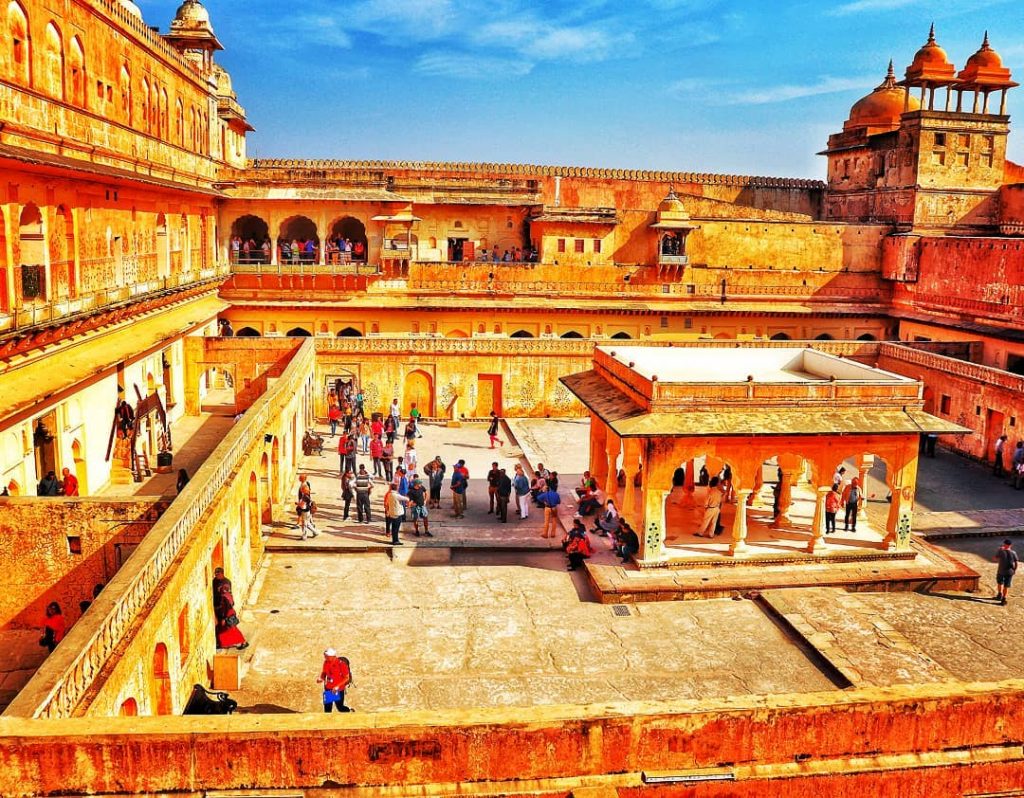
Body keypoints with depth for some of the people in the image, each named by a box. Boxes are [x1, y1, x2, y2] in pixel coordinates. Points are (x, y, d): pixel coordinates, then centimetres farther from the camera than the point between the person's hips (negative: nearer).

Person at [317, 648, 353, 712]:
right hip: (328, 688, 5)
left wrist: (338, 686, -23)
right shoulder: (326, 662, -2)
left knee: (340, 708, 3)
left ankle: (350, 710, 32)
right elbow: (324, 673, 15)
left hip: (339, 690, -5)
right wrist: (321, 678, -8)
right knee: (327, 708, 7)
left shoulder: (341, 664, -20)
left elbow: (347, 678, -15)